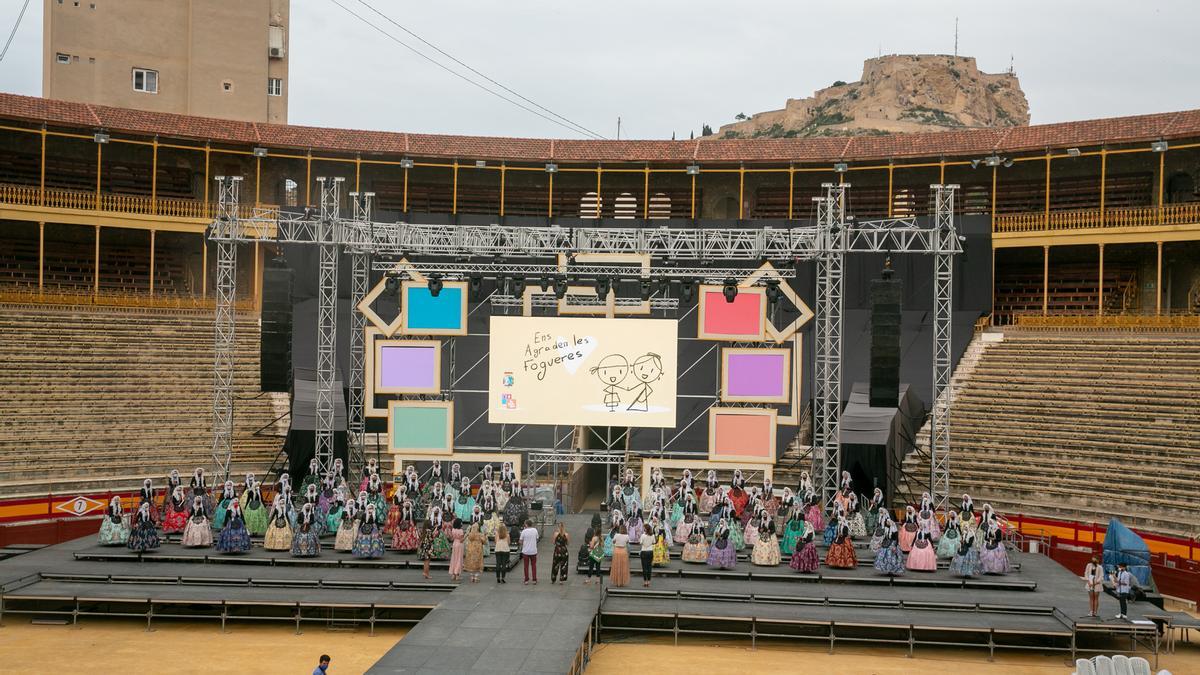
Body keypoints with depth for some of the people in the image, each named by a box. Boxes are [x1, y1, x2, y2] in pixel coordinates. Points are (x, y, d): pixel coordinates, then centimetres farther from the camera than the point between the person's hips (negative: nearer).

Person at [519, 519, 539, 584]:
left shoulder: (524, 531, -10)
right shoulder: (535, 530, -3)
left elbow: (521, 541, -4)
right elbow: (536, 539, 6)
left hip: (525, 551, -2)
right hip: (533, 551, 2)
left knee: (526, 566, 8)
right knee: (534, 565, 12)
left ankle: (526, 580, 10)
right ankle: (534, 580, 12)